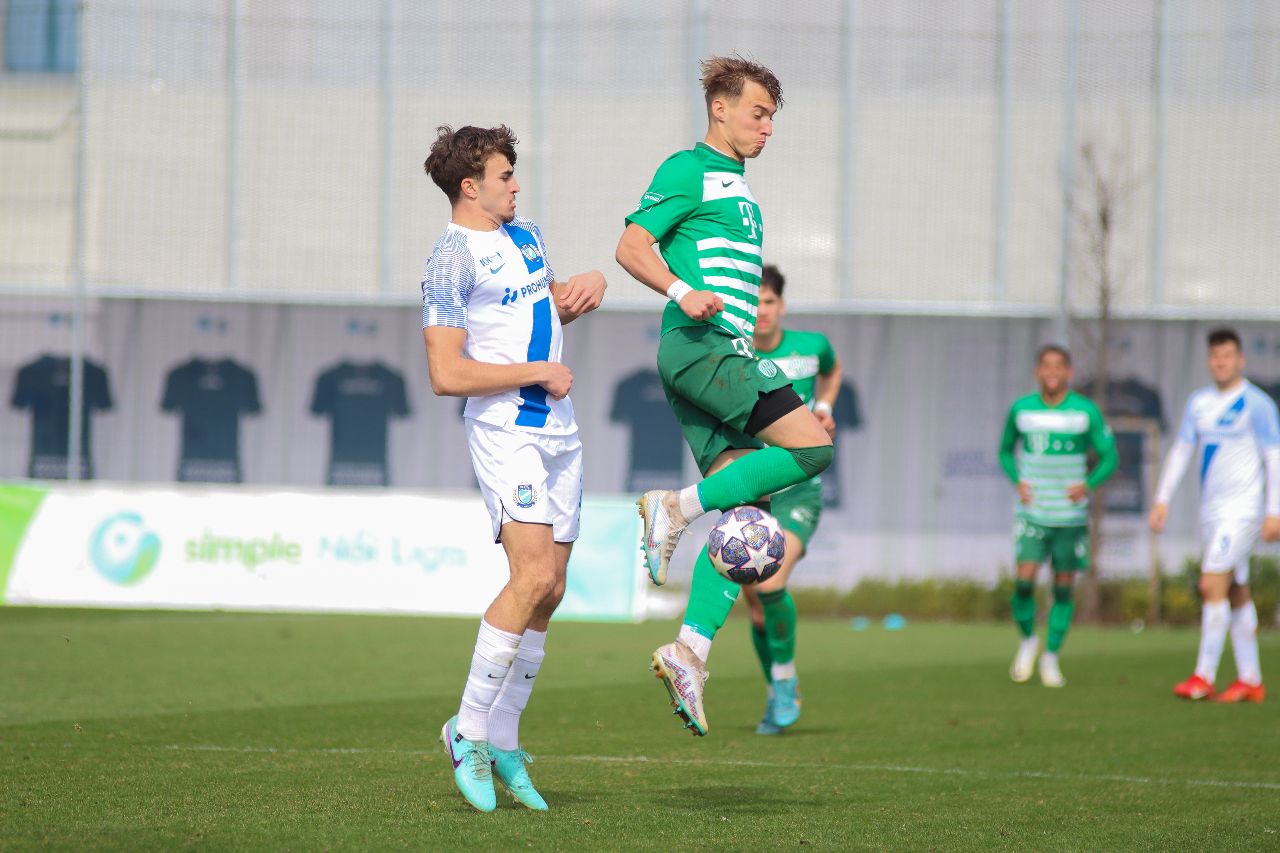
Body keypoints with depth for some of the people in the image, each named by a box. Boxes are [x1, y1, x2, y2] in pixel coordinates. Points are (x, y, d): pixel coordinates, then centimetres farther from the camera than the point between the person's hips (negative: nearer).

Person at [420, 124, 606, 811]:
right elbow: (446, 374, -18)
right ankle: (468, 730, -12)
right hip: (505, 430, -8)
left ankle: (502, 742, 13)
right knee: (534, 574, -21)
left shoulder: (524, 236, 15)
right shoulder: (452, 260, -11)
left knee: (549, 590, 6)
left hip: (559, 430, 8)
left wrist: (586, 285, 11)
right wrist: (538, 373, -14)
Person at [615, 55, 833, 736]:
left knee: (742, 512, 0)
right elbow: (631, 247, -11)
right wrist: (683, 294, -26)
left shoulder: (737, 189, 26)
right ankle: (675, 509, -14)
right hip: (697, 346, -9)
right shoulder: (690, 170, -2)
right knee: (812, 444, -19)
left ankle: (690, 653, -3)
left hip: (723, 350, 9)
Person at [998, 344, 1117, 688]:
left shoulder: (1086, 411, -3)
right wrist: (1018, 481, -3)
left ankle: (1051, 657, 17)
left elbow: (1109, 456, 5)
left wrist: (1088, 484, -13)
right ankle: (1027, 640, 11)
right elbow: (1006, 451, 15)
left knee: (1064, 587, 3)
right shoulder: (1021, 409, 0)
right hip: (1032, 513, 0)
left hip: (1071, 515, 0)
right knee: (1024, 579, -14)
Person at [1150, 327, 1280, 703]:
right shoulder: (1199, 402, 12)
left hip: (1243, 509, -7)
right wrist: (1162, 499, 6)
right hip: (1211, 512, 7)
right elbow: (1181, 451, 15)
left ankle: (1203, 678, -14)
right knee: (1236, 593, 9)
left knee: (1212, 585, -15)